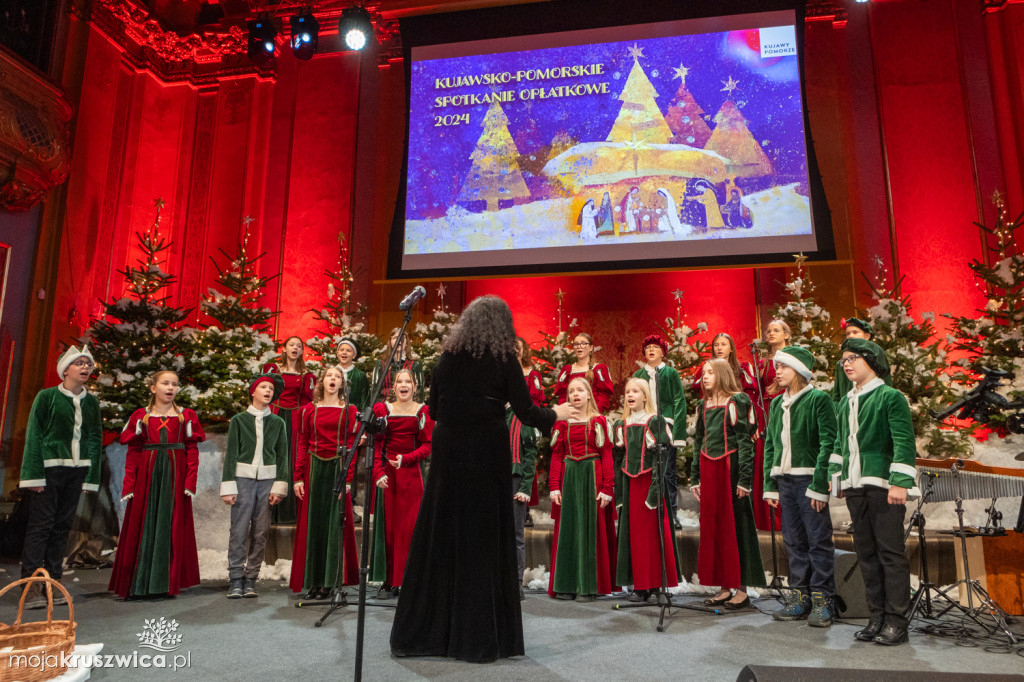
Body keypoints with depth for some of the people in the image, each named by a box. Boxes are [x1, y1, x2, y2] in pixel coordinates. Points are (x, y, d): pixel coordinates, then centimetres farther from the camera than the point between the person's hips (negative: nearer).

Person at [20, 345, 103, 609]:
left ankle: (53, 582, 14)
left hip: (76, 470, 4)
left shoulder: (91, 402, 10)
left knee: (62, 527, 8)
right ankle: (32, 586, 2)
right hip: (49, 467, -4)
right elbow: (33, 436, -5)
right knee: (40, 525, -4)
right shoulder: (47, 397, -2)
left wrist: (92, 477, 6)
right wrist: (34, 474, -11)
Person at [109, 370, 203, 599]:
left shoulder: (187, 416, 7)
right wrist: (129, 486, -5)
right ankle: (139, 583, 13)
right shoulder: (140, 416, 7)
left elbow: (192, 451, 1)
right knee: (143, 526, 3)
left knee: (171, 527, 3)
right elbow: (132, 454, 3)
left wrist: (190, 483, -8)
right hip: (147, 476, 0)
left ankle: (167, 582, 11)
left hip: (175, 477, 0)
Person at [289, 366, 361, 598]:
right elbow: (302, 444, 7)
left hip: (337, 468, -2)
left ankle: (329, 581, 8)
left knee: (335, 523, 0)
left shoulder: (349, 411, 4)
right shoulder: (309, 410, 9)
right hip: (314, 469, 2)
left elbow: (351, 446, -1)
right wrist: (298, 477, 0)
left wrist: (347, 479, -9)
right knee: (312, 523, 4)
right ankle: (312, 581, 12)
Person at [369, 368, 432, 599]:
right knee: (387, 526, 2)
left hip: (411, 475, 0)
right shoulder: (382, 409, 6)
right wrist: (378, 473, -10)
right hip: (387, 475, 1)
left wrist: (405, 459, -14)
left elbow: (427, 445, 1)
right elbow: (375, 444, 2)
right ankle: (388, 582, 11)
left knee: (410, 526, -1)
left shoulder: (423, 412, 5)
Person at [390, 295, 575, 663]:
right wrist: (557, 414, 13)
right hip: (486, 457, -3)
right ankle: (480, 636, 15)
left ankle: (424, 632, 20)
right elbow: (526, 413, -6)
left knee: (440, 539, 10)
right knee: (484, 539, 7)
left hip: (448, 456, 3)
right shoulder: (503, 359, -4)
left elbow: (434, 409, 9)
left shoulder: (447, 357, 5)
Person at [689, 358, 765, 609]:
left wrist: (744, 478, -14)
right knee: (712, 528, 7)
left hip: (730, 468, -6)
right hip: (708, 471, 6)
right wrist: (695, 478, 12)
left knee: (735, 526, -1)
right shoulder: (703, 406, 15)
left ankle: (742, 588, 7)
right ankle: (725, 587, 16)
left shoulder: (737, 401, -4)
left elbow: (745, 440, -9)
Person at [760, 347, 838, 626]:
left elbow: (828, 443, -11)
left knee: (819, 540, -1)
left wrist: (819, 485, -17)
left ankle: (822, 601, 8)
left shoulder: (818, 399, -5)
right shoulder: (777, 404, 15)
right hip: (784, 480, 6)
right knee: (794, 541, 10)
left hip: (809, 478, -6)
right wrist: (770, 485, 10)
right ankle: (799, 599, 18)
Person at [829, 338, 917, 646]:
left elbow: (904, 443, -11)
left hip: (883, 485, -7)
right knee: (866, 554, 10)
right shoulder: (845, 403, 17)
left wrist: (899, 482, -17)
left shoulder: (891, 397, -4)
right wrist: (836, 475, 18)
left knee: (891, 553, -1)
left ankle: (896, 622, 7)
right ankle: (877, 618, 19)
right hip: (855, 488, 7)